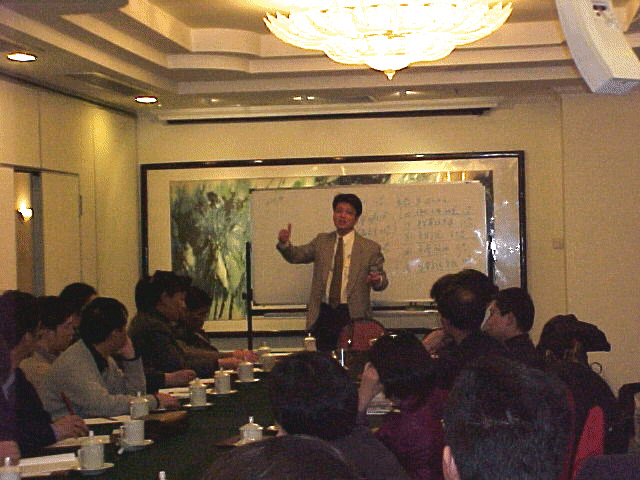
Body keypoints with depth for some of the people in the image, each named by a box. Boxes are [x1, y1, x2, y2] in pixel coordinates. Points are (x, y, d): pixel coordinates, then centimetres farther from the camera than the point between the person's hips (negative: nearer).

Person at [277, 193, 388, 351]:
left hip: (352, 315, -3)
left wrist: (377, 280, -21)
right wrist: (284, 243, -11)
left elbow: (382, 280, 3)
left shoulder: (370, 248, 4)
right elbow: (296, 256, 10)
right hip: (324, 314, 3)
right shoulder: (322, 241, 13)